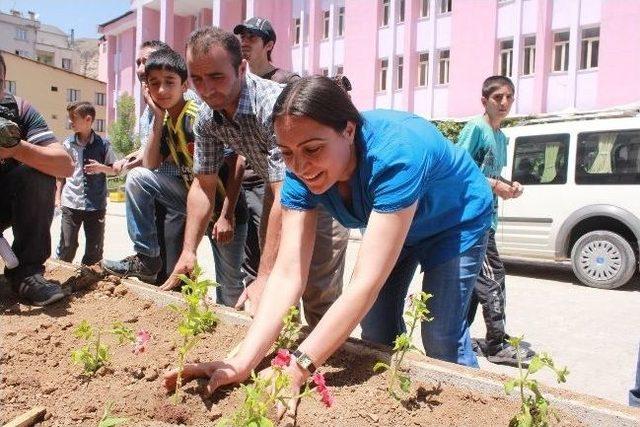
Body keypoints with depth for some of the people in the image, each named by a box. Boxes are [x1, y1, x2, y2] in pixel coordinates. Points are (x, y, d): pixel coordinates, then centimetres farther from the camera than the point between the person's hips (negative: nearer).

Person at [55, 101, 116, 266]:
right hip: (71, 203, 1)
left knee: (95, 249, 6)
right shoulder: (67, 144, 5)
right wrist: (57, 196, 8)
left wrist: (101, 168, -13)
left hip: (96, 204, 0)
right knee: (67, 246, 0)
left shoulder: (103, 144, 0)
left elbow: (114, 170, 8)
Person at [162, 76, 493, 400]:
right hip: (392, 227, 5)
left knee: (441, 339, -11)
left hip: (454, 223, -4)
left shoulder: (396, 154, -43)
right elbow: (287, 274, -31)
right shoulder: (301, 173, -26)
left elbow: (367, 282, -47)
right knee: (377, 332, 4)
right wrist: (241, 363, -41)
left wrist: (296, 370, -50)